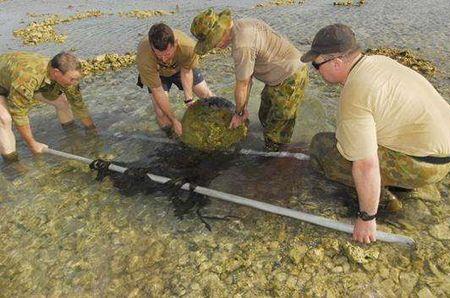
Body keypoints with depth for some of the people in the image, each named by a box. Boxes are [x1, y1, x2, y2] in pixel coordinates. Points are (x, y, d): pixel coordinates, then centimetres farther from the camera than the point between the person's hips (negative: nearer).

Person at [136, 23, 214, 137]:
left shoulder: (188, 47, -40)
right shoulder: (144, 56, -42)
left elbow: (186, 71, -19)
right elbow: (157, 91, -32)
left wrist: (189, 99, -29)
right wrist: (174, 120, -30)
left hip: (180, 67, 2)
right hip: (157, 74, -2)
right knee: (162, 116, -20)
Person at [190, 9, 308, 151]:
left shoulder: (242, 46, -31)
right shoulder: (241, 26, 1)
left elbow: (242, 86, -19)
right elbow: (247, 73, 5)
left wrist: (238, 113, -2)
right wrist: (244, 107, 8)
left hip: (290, 80, -10)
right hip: (279, 76, 10)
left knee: (276, 130, 1)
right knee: (265, 117, 23)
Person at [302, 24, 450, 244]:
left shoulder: (353, 99, -26)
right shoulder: (379, 60, 3)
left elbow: (366, 167, -26)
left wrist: (366, 218, -12)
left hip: (424, 165, -9)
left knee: (321, 147, -11)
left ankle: (396, 181, -2)